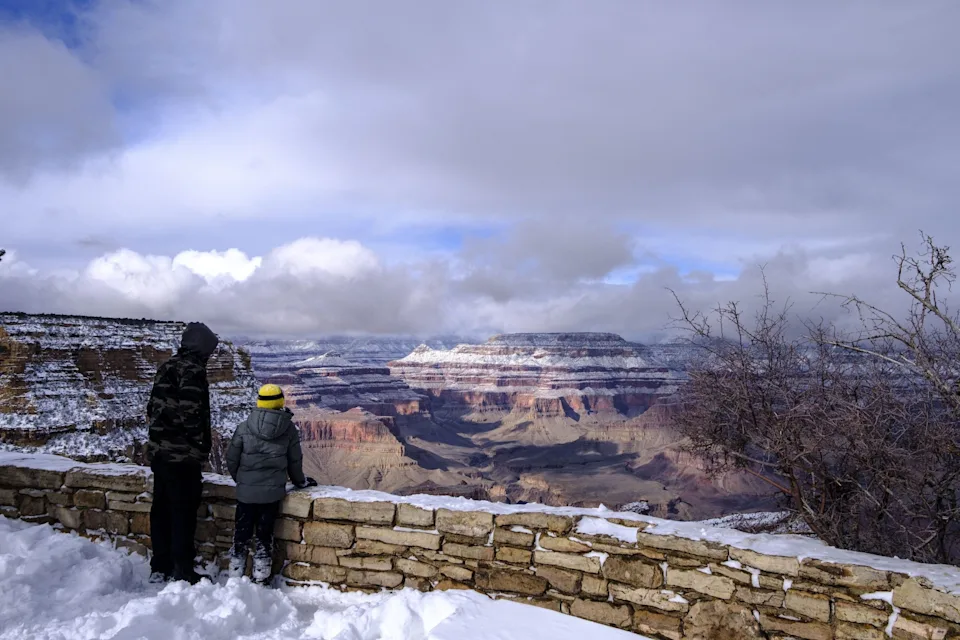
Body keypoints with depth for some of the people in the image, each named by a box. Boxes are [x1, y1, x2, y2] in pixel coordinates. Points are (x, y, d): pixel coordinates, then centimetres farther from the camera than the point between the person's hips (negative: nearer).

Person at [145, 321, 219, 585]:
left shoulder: (166, 368, 11)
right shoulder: (192, 370, -16)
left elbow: (153, 408, 14)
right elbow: (191, 413, -21)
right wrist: (200, 446, -11)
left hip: (159, 451, 9)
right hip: (183, 456, -9)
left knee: (161, 510, 15)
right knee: (184, 513, 0)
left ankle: (160, 568, 25)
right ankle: (183, 572, 6)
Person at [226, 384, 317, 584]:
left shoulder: (244, 427, -6)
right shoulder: (289, 429, -4)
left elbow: (231, 459, -1)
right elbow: (295, 461, 3)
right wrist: (300, 481, 21)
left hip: (246, 491, 0)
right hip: (273, 492, 0)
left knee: (241, 534, 13)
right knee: (265, 535, 11)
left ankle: (235, 576, 20)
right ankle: (260, 579, 16)